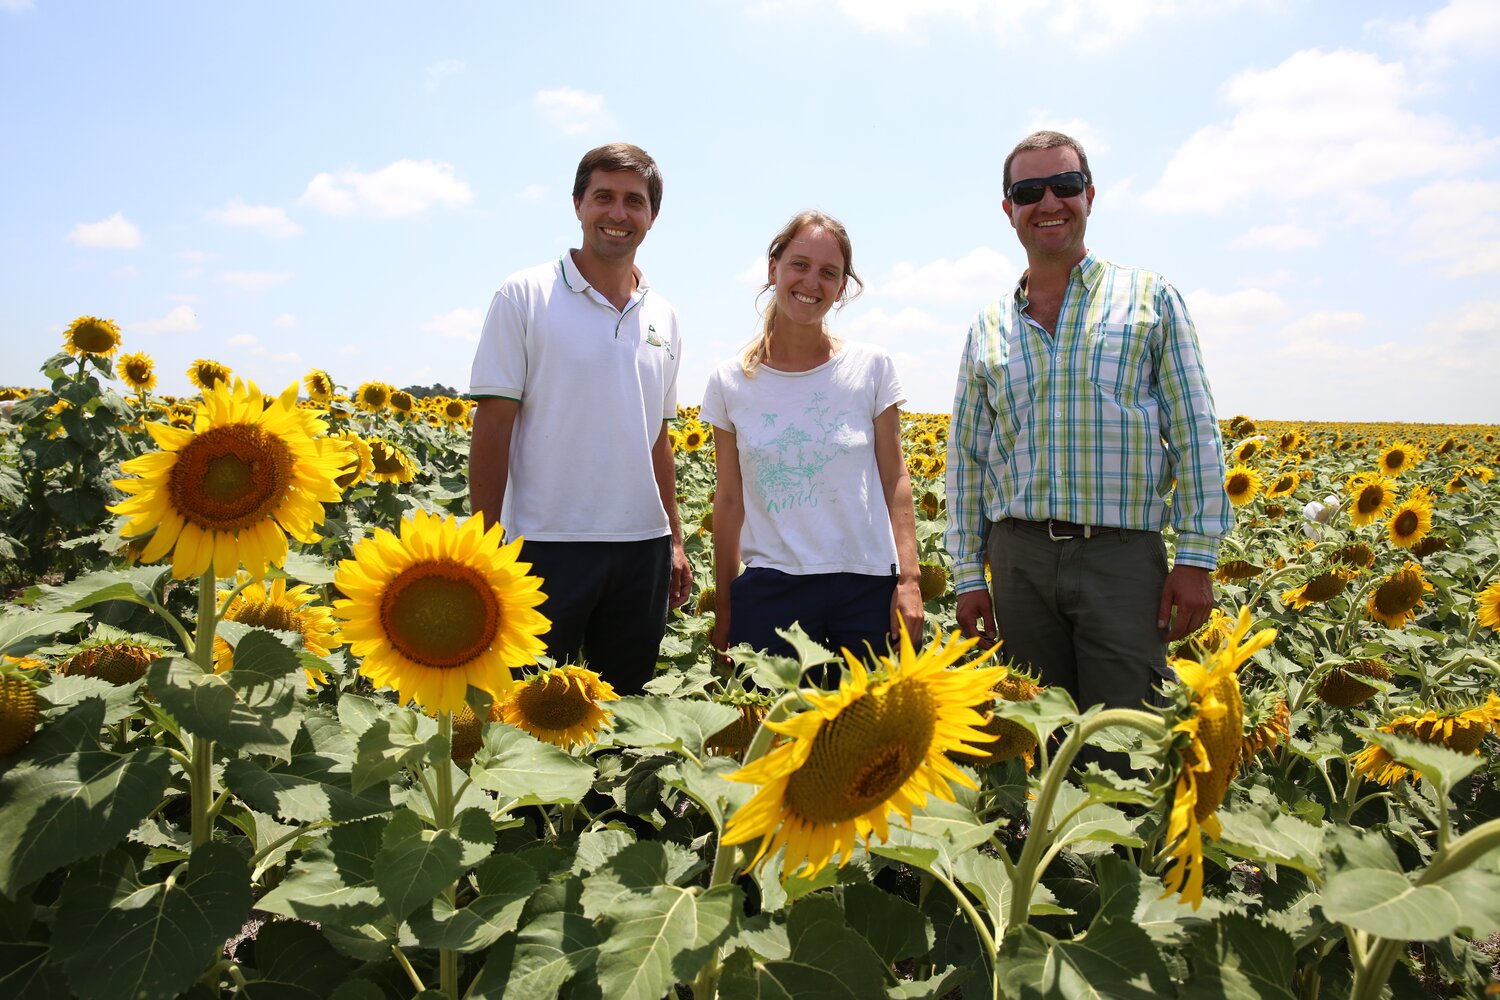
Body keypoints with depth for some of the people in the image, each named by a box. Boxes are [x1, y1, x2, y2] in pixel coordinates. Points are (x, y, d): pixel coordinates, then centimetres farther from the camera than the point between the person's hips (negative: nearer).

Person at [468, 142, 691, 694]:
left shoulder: (662, 316, 11)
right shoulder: (525, 296, -3)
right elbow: (492, 426, -6)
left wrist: (675, 540, 13)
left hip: (642, 547, 5)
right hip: (547, 544, -4)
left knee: (630, 700, 14)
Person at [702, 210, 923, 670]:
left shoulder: (872, 367, 1)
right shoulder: (729, 383, 3)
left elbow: (895, 481, 3)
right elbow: (729, 501, 6)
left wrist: (909, 580, -5)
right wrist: (724, 611, 9)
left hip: (868, 585, 0)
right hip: (770, 589, 1)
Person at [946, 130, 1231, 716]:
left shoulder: (1151, 298, 5)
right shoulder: (987, 329, 12)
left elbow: (1196, 435, 1)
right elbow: (966, 457, 13)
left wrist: (1196, 559, -5)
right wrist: (968, 575, 8)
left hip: (1123, 557, -2)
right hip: (1020, 559, 3)